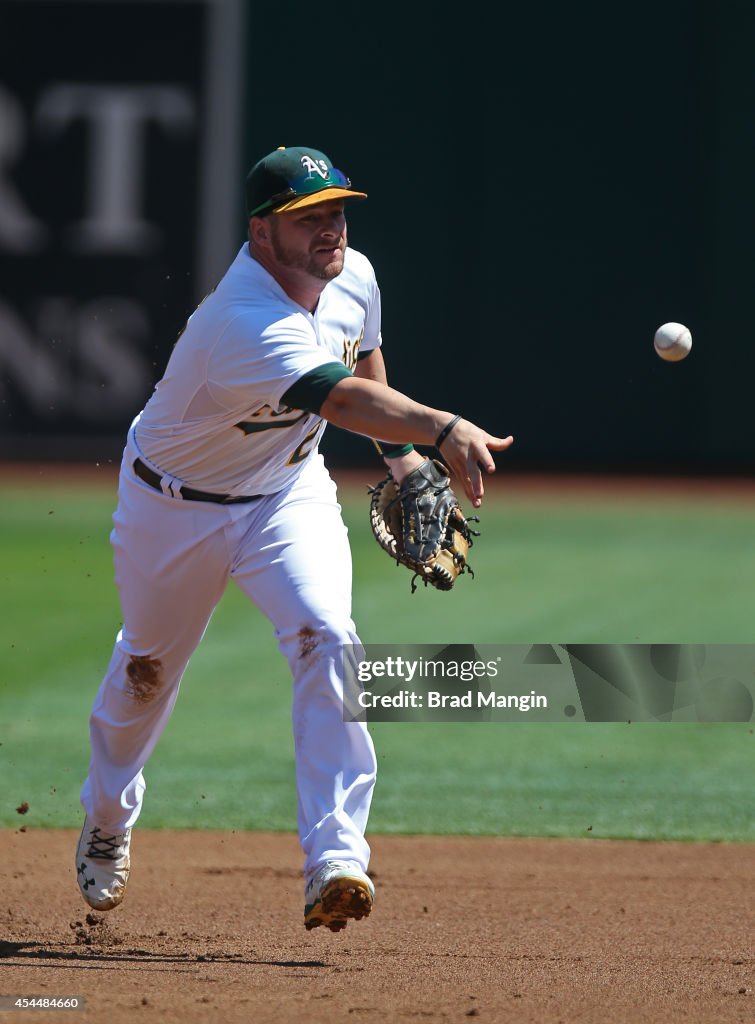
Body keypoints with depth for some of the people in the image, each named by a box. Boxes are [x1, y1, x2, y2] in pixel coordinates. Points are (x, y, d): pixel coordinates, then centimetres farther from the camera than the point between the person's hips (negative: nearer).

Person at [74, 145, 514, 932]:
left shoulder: (353, 277, -14)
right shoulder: (245, 321, -38)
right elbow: (342, 399, -55)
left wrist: (402, 452, 7)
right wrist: (443, 427, -69)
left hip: (288, 492, 4)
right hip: (175, 505, -4)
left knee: (325, 638, -22)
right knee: (148, 666, 17)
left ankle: (334, 861, -27)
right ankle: (107, 816, 49)